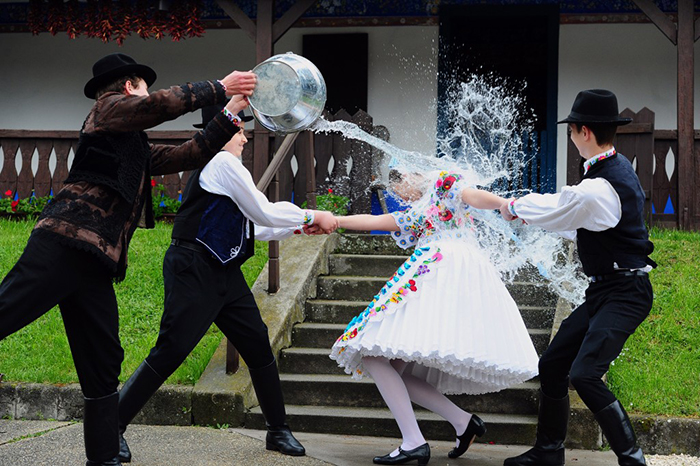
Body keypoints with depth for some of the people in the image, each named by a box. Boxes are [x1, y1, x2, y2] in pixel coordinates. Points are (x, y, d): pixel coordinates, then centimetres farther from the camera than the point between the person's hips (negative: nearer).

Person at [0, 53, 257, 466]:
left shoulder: (140, 150, 30)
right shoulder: (110, 107, 7)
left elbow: (189, 155, 35)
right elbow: (161, 105, -10)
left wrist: (232, 115, 33)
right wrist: (219, 88, -2)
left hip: (96, 264, 9)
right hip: (65, 242, -9)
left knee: (103, 367, 7)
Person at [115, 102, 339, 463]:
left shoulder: (216, 166, 20)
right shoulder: (223, 163, -11)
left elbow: (254, 227, 22)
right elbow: (265, 213, -11)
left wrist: (300, 226, 17)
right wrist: (311, 216, -1)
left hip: (224, 274, 10)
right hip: (194, 272, -10)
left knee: (258, 345, 7)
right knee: (169, 352, -12)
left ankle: (278, 431, 15)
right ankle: (113, 426, -4)